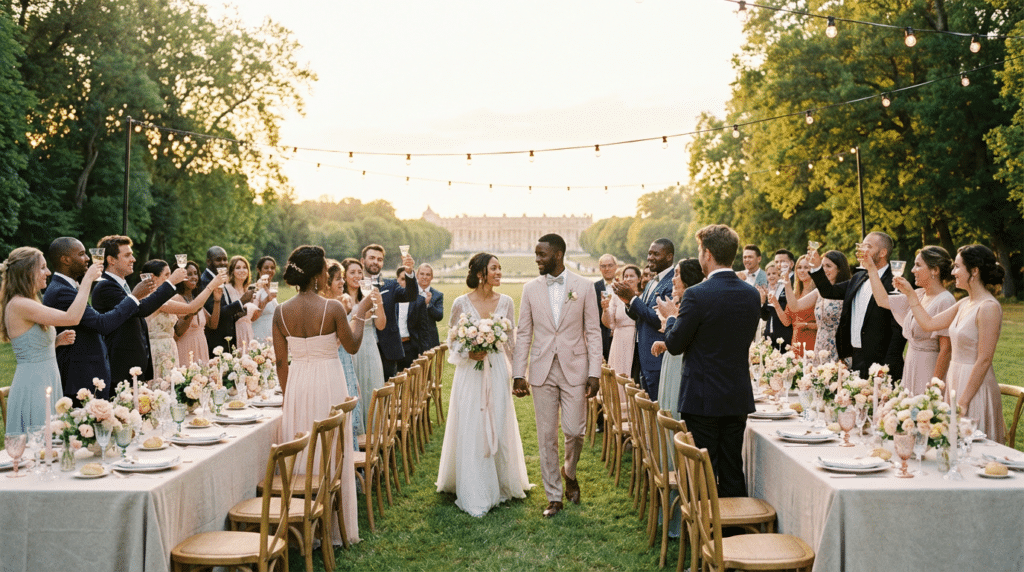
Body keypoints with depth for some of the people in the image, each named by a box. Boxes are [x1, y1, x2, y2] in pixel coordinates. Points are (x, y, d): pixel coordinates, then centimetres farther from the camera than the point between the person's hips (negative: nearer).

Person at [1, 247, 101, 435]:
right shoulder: (18, 305, -16)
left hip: (46, 384, 10)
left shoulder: (28, 303, 14)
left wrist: (58, 340, 3)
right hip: (32, 388, -10)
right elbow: (72, 317, -24)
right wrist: (87, 279, -17)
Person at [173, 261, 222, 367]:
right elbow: (175, 333, -15)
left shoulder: (196, 299, 13)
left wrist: (217, 300, 3)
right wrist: (190, 315, -27)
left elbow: (213, 325, 9)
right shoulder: (175, 300, -9)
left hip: (201, 350, 6)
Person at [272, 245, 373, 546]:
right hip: (328, 384, -3)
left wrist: (288, 394, 15)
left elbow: (281, 361, 3)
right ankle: (333, 528, 16)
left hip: (297, 385, 4)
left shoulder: (281, 312, -3)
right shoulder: (332, 308, -15)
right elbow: (352, 346, -2)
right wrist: (360, 314, 11)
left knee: (301, 454, 13)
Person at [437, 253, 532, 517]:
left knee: (498, 428, 6)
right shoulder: (461, 303, -5)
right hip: (470, 373, -2)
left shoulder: (505, 302, 2)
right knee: (471, 432, 0)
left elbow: (511, 341, 9)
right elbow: (453, 341, 4)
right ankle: (474, 494, 9)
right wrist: (468, 353, -16)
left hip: (497, 372, 2)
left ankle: (500, 485, 22)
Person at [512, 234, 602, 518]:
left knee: (574, 430, -3)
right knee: (546, 436, 4)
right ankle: (554, 496, 15)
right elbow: (524, 333, 6)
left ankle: (569, 472, 29)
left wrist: (594, 374, -6)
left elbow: (593, 332, 0)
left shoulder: (583, 287, -1)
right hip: (542, 371, 2)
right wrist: (518, 374, 1)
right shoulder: (531, 288, 4)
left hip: (574, 369, -1)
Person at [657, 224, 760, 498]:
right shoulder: (751, 294, 1)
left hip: (702, 400, -6)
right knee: (733, 473, 16)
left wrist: (672, 316, 10)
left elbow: (674, 345, -10)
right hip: (739, 398, 6)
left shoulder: (696, 295, -18)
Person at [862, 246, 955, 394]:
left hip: (929, 370, -8)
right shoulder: (918, 295, 10)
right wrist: (871, 269, 16)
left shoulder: (945, 301, -15)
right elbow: (883, 300, 20)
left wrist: (934, 386, -20)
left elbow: (946, 349, -18)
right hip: (911, 368, 8)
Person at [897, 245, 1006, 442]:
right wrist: (910, 294, 16)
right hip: (956, 381, 9)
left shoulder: (989, 307, -17)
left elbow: (984, 360, -18)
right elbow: (928, 323, 17)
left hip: (975, 386, -9)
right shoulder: (964, 304, 9)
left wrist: (963, 402, -18)